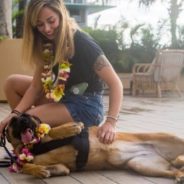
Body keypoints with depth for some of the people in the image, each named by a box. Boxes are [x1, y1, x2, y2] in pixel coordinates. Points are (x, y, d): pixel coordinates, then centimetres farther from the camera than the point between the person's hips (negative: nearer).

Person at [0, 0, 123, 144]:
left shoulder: (82, 43, -22)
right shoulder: (46, 44, 1)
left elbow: (115, 83, -25)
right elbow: (36, 86, 0)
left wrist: (110, 122, -38)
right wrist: (16, 113, -17)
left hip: (86, 106, -8)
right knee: (12, 83, 4)